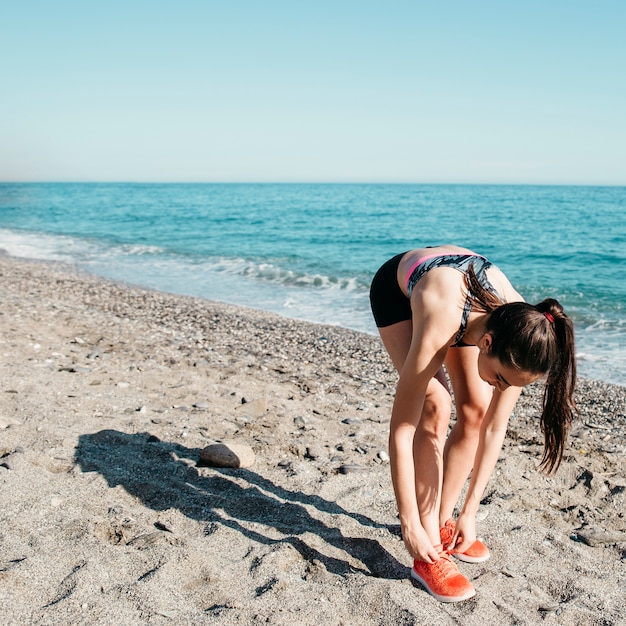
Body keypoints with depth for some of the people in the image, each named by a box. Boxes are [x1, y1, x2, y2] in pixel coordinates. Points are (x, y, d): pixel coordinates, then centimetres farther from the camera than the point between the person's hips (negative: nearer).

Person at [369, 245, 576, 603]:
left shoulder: (521, 333, -31)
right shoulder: (437, 331, -46)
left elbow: (494, 428, -20)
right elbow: (401, 430, -38)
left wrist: (470, 512, -18)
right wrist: (409, 524, -32)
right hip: (397, 288, -4)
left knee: (476, 409, -9)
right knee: (436, 408, -22)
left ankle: (442, 522, 12)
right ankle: (429, 556, -12)